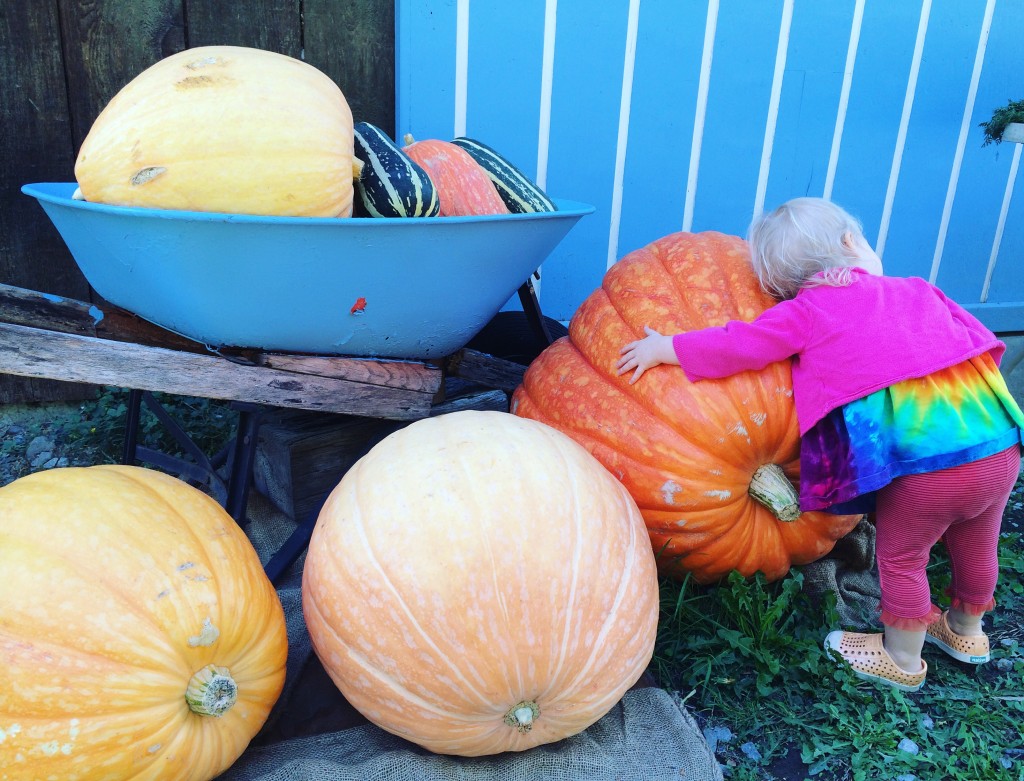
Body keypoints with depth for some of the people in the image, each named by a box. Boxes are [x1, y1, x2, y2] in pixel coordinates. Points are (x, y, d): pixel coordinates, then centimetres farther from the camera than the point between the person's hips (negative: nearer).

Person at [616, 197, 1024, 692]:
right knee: (975, 545, 28)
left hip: (927, 463, -6)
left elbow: (738, 347, 1)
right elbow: (982, 341, 23)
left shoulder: (808, 313, 3)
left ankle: (901, 660, 37)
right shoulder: (918, 291, 18)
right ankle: (966, 631, 54)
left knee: (900, 558, 17)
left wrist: (664, 348, 12)